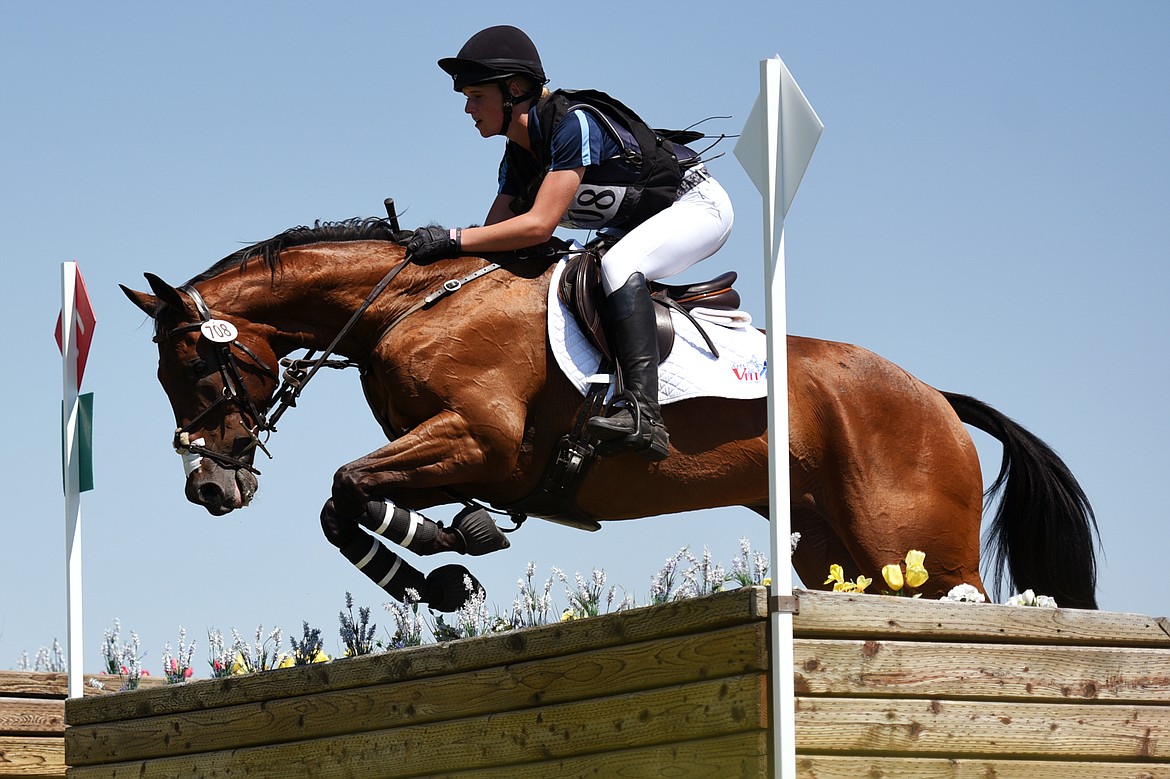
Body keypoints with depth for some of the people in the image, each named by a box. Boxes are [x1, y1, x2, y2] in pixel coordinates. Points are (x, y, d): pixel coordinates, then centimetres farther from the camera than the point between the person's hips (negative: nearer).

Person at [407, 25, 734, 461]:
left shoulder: (574, 123, -27)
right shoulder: (517, 158, 1)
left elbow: (539, 225, -33)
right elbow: (494, 237, 2)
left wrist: (453, 240, -32)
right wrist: (436, 256, -14)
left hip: (698, 205, -10)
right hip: (634, 231, 10)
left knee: (618, 265, -35)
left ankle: (643, 417, -45)